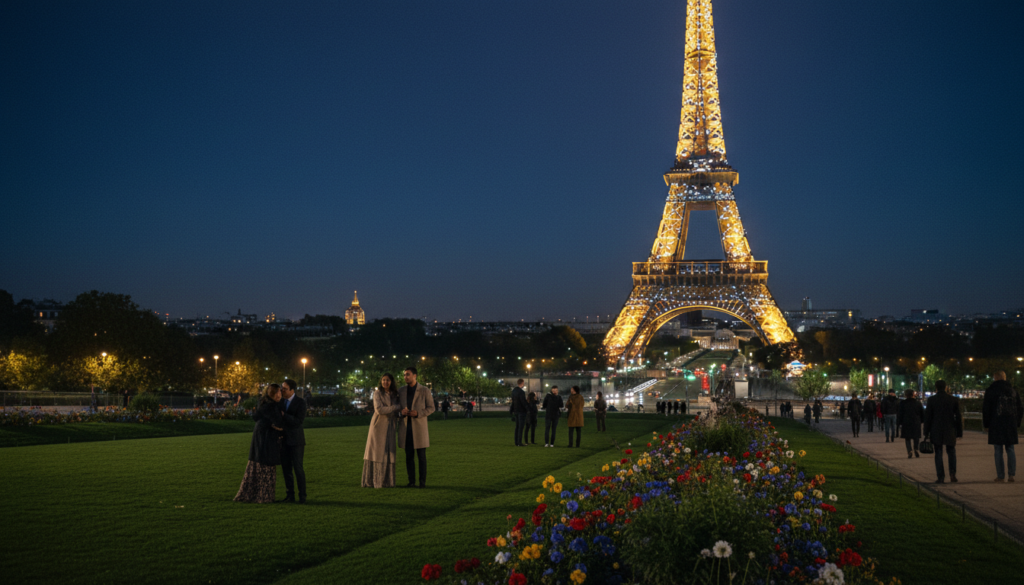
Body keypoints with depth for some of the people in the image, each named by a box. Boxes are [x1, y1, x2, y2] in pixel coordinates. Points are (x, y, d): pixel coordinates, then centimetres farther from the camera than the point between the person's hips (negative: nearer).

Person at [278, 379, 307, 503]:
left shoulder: (301, 402, -11)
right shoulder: (280, 401, 5)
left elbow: (299, 422, -21)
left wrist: (283, 414, -23)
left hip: (296, 440, -5)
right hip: (284, 440, 5)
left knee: (298, 468, -6)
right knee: (286, 469, 5)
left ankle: (302, 496, 3)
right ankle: (290, 495, 13)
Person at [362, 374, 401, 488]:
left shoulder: (394, 394, 10)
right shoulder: (377, 393, -5)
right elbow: (379, 410, -17)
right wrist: (397, 406, -14)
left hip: (389, 427, 5)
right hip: (378, 426, -5)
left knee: (388, 453, 2)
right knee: (376, 452, -5)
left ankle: (386, 481, 5)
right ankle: (372, 481, -1)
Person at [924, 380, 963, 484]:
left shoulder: (931, 399, -5)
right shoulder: (954, 399, 0)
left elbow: (927, 417, -4)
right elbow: (958, 417, 2)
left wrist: (926, 433, 2)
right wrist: (959, 433, 8)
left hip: (936, 432, -1)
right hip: (950, 432, 1)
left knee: (938, 454, 5)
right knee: (951, 453, 15)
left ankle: (940, 476, 1)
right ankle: (952, 473, -1)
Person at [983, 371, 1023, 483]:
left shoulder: (990, 391, -4)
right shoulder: (1013, 391, 7)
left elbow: (986, 409, -4)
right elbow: (1020, 408, 12)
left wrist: (986, 424, 6)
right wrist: (1016, 422, 20)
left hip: (996, 424, -3)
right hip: (1011, 425, 3)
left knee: (998, 451, 0)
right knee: (1010, 449, 10)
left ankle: (1000, 475, 0)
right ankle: (1011, 474, 4)